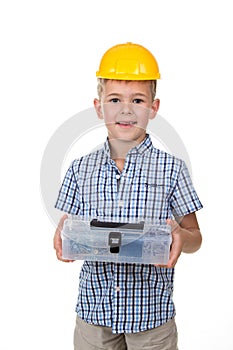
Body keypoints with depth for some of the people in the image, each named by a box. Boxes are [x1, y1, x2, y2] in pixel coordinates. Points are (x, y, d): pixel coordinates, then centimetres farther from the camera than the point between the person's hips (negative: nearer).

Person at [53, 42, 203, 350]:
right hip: (94, 310, 1)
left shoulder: (172, 169, -5)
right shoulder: (80, 169, 1)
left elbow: (195, 237, 1)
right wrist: (63, 240, -17)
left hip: (152, 313, -1)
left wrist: (182, 237, -22)